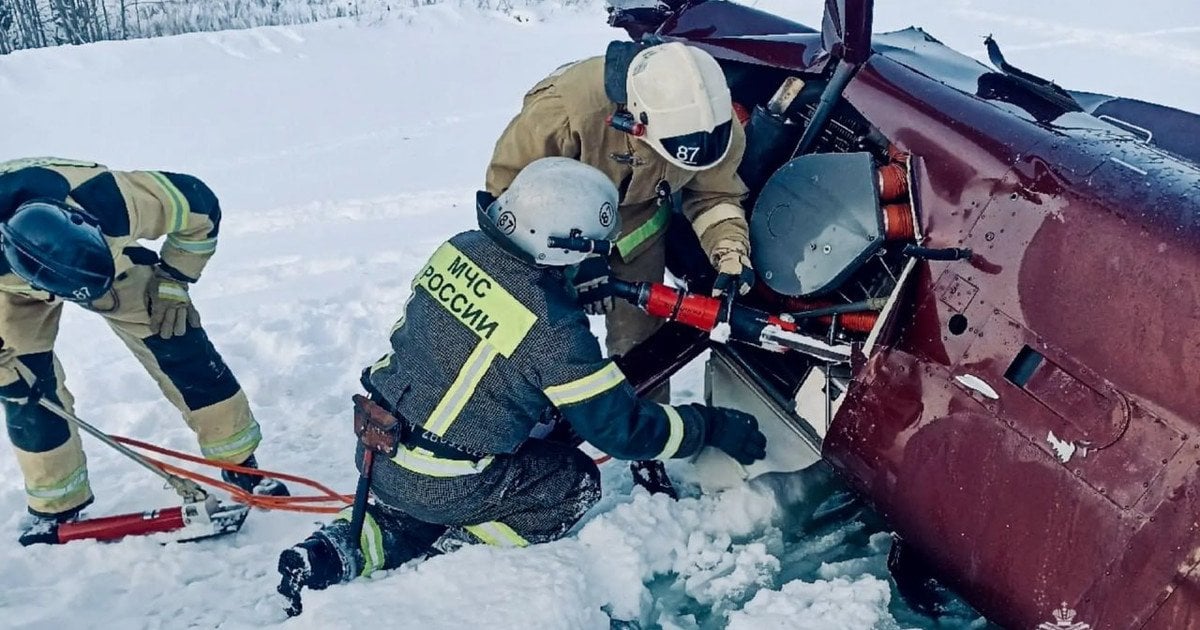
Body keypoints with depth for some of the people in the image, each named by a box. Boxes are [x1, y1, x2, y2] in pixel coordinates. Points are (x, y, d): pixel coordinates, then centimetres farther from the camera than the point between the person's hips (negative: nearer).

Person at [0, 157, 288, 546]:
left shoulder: (114, 201, -44)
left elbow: (200, 208, -24)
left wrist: (172, 283, -18)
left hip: (114, 252, 0)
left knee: (180, 350, -8)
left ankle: (241, 464, 5)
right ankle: (57, 505, 16)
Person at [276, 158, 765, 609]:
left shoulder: (461, 248, -7)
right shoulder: (551, 328, -25)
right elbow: (622, 427, -15)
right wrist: (712, 426, -3)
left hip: (376, 448, 6)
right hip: (441, 486, -6)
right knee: (577, 482, 12)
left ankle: (354, 546, 15)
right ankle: (449, 559, 5)